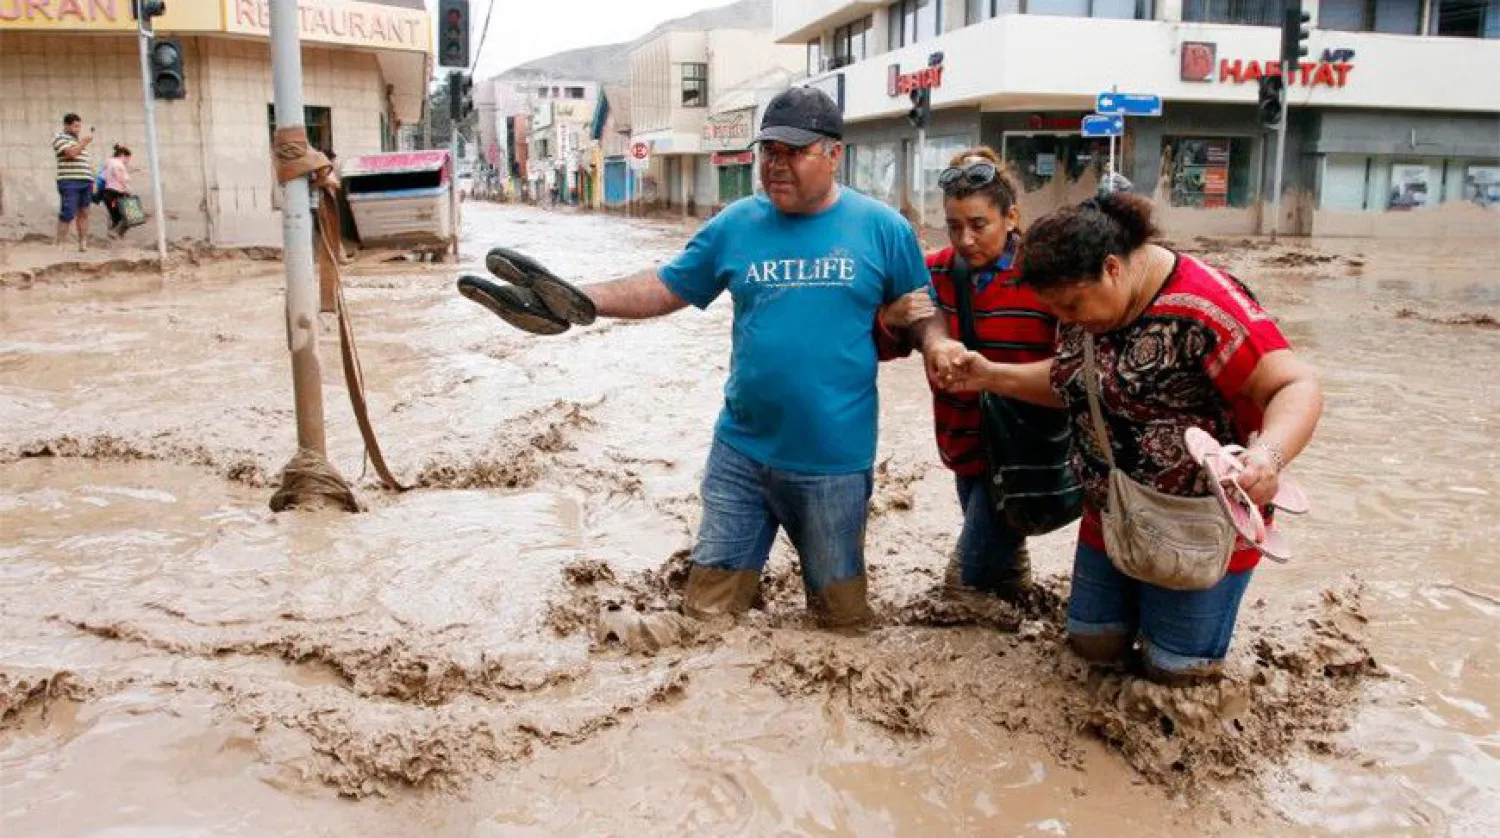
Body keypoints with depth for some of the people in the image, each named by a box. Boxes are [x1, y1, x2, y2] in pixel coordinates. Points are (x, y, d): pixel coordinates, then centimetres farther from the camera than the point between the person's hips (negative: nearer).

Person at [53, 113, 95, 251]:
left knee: (83, 214, 3)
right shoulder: (60, 138, 2)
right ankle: (59, 245, -8)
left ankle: (83, 244, 3)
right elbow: (71, 153, -15)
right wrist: (84, 142, -6)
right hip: (69, 182, -7)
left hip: (85, 182, 7)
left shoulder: (79, 141, 25)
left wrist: (92, 181, 18)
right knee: (67, 215, -11)